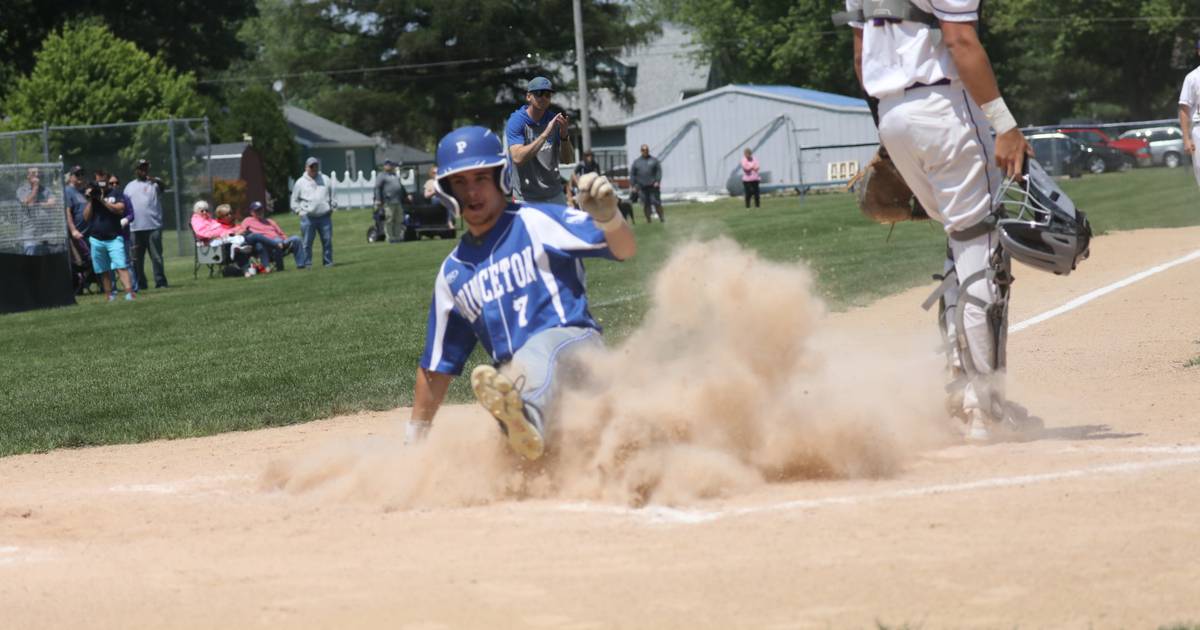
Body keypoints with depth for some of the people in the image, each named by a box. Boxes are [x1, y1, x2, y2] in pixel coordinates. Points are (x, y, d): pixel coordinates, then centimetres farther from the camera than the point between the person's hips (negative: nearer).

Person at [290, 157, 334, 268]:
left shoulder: (325, 180, 13)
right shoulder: (300, 182, 5)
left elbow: (331, 195, 20)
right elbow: (294, 200, 10)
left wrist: (331, 207, 10)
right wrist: (300, 211, 0)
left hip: (325, 216, 2)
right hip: (308, 217, -2)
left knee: (327, 240, 2)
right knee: (307, 242, -3)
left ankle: (328, 262, 10)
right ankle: (306, 263, 0)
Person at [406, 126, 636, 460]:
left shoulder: (536, 222, 6)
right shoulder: (453, 272, 23)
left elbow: (624, 249, -8)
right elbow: (437, 364, 29)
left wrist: (607, 217, -31)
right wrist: (414, 437, 28)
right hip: (520, 380, 6)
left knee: (541, 347, -42)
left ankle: (526, 421, -70)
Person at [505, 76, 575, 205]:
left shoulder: (553, 121, 4)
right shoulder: (516, 122, -10)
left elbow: (568, 159, 2)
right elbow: (518, 158, -24)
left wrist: (564, 135, -17)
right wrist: (545, 134, -29)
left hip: (554, 195, 5)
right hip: (526, 198, -5)